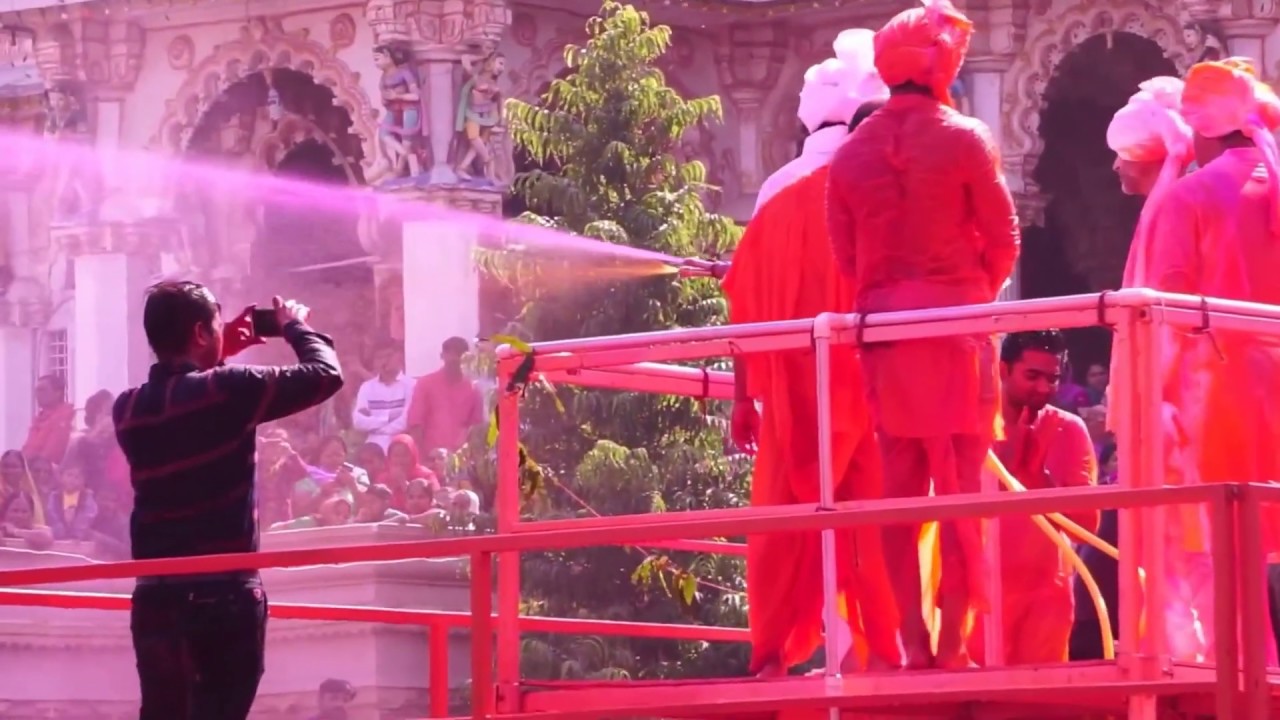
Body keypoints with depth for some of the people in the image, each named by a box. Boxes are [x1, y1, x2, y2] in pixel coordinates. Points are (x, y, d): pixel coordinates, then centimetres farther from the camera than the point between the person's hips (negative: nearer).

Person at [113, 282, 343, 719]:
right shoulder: (226, 391, -11)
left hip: (154, 599, 5)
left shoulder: (129, 409, 6)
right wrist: (295, 327, 13)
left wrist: (217, 358, 27)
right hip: (223, 598, -5)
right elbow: (325, 374, -4)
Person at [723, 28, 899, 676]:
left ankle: (773, 655, 4)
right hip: (861, 375, -4)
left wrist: (744, 396, 13)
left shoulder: (777, 192, 9)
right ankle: (885, 650, -6)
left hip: (787, 389, 4)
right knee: (874, 513, -1)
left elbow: (746, 302, 9)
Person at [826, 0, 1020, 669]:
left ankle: (912, 638, 2)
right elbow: (1002, 238, -4)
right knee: (962, 485, -1)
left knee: (900, 487, 6)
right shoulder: (963, 137, -7)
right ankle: (953, 635, -6)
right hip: (956, 324, -3)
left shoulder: (851, 153, 4)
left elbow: (845, 252, 4)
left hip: (884, 328, 4)